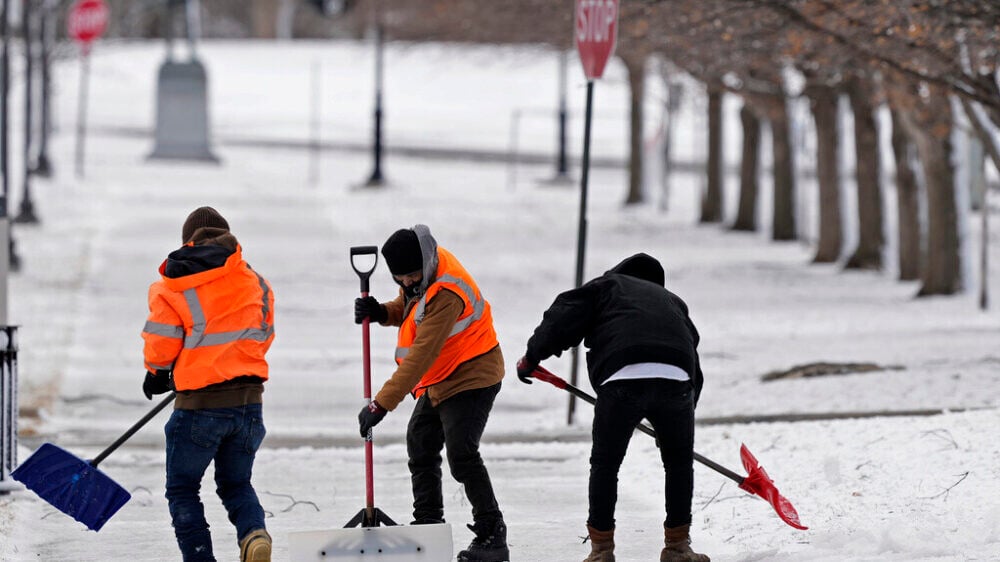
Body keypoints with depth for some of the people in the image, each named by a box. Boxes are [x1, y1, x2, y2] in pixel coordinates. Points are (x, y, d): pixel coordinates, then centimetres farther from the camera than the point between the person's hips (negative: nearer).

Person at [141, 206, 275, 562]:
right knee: (236, 484, 20)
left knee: (182, 489, 12)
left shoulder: (171, 286, -6)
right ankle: (254, 533, -10)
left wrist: (157, 373, 19)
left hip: (200, 406, -4)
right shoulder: (255, 283, 7)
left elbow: (160, 344, -4)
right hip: (249, 402, 4)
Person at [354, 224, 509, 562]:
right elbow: (407, 308, 14)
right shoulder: (423, 271, -5)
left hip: (471, 379, -10)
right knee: (420, 446, 18)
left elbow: (420, 357, -34)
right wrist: (381, 312, -10)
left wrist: (382, 404, -34)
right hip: (439, 381, 10)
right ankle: (429, 525, 31)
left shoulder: (446, 294, -33)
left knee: (461, 456, -19)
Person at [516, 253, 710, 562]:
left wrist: (532, 357, 22)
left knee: (605, 464, 13)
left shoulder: (607, 285, 26)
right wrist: (688, 405, 41)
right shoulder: (672, 301, 36)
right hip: (676, 381, 3)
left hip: (623, 377, -3)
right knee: (679, 463, 21)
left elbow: (563, 319, 11)